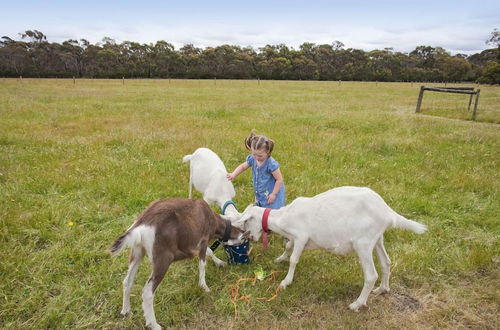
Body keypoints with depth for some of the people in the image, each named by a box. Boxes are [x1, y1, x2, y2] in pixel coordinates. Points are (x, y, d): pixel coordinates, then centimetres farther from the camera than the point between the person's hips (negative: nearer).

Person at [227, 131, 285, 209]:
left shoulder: (271, 164, -27)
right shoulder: (252, 159, -8)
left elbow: (279, 179, -19)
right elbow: (242, 166, 10)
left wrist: (274, 194, -16)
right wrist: (233, 174, -6)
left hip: (270, 195, -7)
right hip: (260, 194, 7)